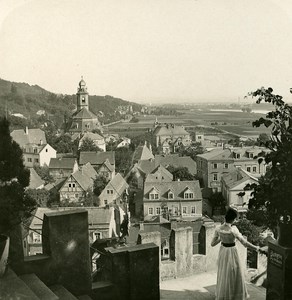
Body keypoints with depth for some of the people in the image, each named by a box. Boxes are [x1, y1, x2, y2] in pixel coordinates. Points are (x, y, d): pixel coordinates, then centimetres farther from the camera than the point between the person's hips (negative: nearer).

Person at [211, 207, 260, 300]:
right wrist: (256, 248, -9)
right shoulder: (233, 230, -28)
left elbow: (212, 243, -7)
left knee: (223, 274, 23)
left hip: (222, 251, 5)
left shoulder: (218, 228, -14)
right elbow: (244, 243, -25)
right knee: (234, 274, 15)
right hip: (232, 252, -5)